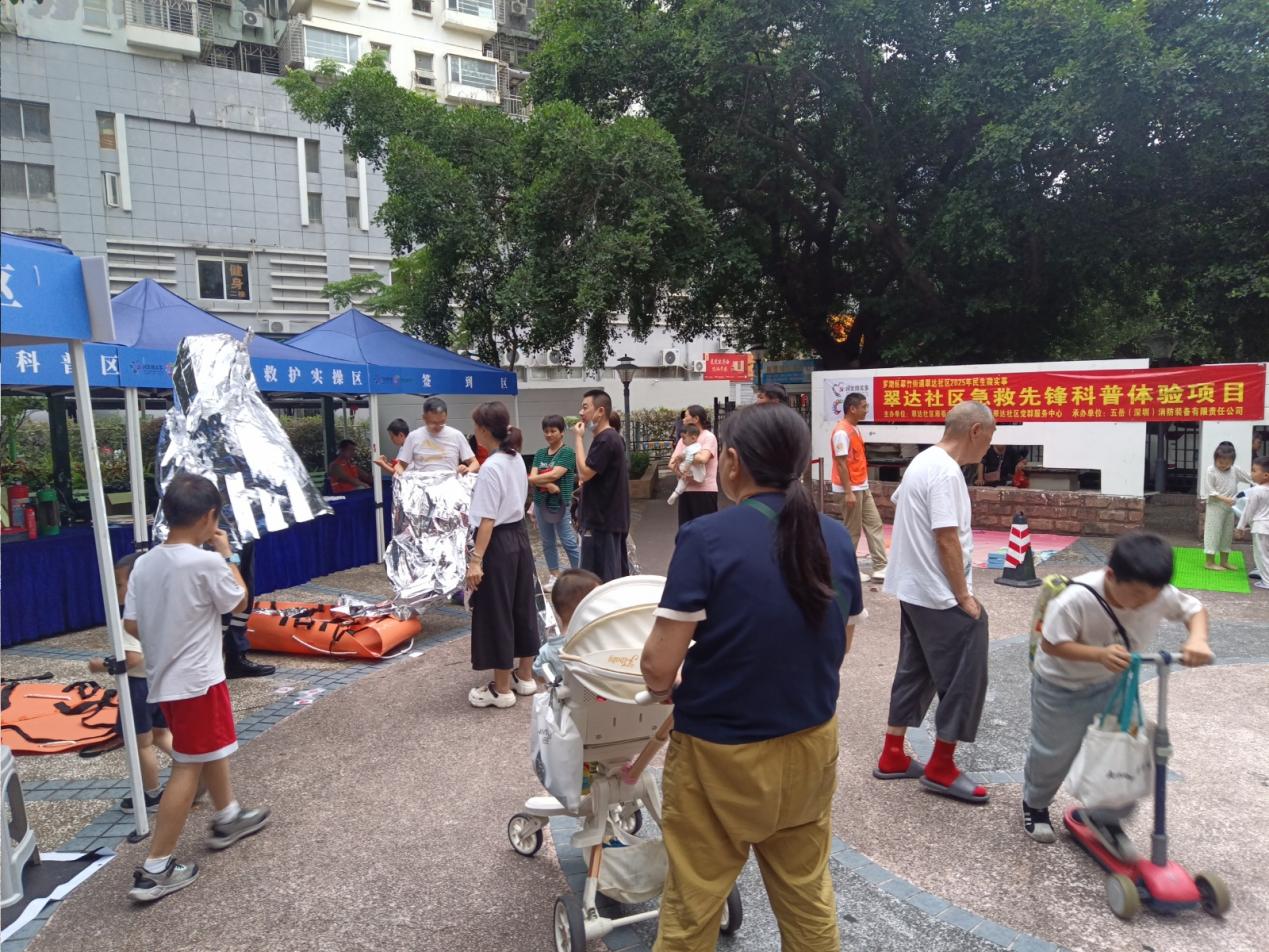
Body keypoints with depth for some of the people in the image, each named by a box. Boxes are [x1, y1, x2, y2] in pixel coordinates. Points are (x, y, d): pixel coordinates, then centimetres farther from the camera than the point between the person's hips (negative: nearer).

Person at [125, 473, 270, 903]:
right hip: (197, 679, -8)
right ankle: (155, 869, 8)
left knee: (209, 749, 24)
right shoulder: (207, 563, -21)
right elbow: (239, 602, -5)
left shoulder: (144, 563, -1)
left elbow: (132, 625, 3)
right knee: (189, 767, 2)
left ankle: (227, 818, 41)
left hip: (162, 678, 8)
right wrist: (227, 554, 4)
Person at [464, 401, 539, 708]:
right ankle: (525, 676, 29)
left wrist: (476, 559, -21)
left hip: (499, 544, -9)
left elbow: (488, 520, -22)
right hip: (520, 537, 9)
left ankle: (502, 689, 13)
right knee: (521, 606, 16)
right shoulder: (517, 460, 6)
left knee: (495, 614, 3)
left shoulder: (491, 467, -20)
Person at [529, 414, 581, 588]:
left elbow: (553, 475, -18)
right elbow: (533, 478, -2)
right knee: (547, 543, 12)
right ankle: (555, 576, 23)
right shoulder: (540, 454, 9)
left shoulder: (567, 453, -8)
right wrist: (548, 484, -19)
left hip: (560, 505, -6)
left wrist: (534, 478, -6)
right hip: (541, 504, 6)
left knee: (570, 543, -2)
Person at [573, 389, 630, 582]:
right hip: (613, 518, 10)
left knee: (601, 579, -5)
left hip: (602, 520, -10)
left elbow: (584, 473, -21)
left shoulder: (605, 440, -18)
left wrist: (578, 438, -15)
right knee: (617, 574, 15)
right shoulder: (612, 437, 14)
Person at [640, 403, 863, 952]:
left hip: (721, 754, -5)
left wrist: (666, 689, 2)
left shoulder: (706, 536, -22)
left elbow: (658, 668, -20)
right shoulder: (837, 539, -4)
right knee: (808, 895, 26)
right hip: (812, 746, 5)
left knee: (692, 906, 18)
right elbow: (841, 645, 8)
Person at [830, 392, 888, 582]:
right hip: (851, 488, -10)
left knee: (874, 524, 10)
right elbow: (841, 464, -21)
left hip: (863, 486, 10)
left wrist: (861, 486, 18)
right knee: (852, 530, 0)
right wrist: (848, 492, -23)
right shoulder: (842, 432, -18)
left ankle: (880, 567, 14)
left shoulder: (854, 429, 12)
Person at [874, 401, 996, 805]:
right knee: (964, 679, 2)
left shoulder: (922, 461, 9)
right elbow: (947, 540, -23)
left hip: (912, 589, 10)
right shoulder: (946, 472, -21)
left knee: (915, 672, 17)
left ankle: (892, 757, 25)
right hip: (940, 595, -10)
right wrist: (964, 596, -15)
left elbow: (897, 502, 24)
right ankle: (941, 769, 14)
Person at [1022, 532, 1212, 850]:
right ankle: (1034, 804, 42)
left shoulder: (1160, 595, -23)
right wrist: (1101, 654, -43)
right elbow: (1051, 644, -30)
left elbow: (1194, 609, -4)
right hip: (1062, 685, -4)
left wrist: (1197, 639, -25)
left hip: (1113, 683, 4)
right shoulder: (1075, 600, -39)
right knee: (1053, 754, 12)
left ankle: (1105, 818, 25)